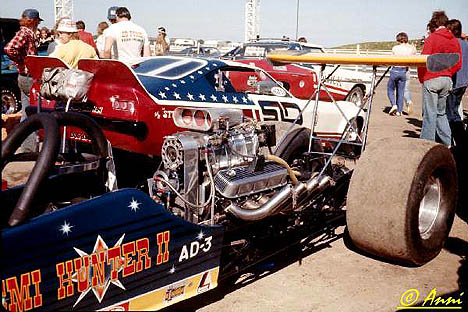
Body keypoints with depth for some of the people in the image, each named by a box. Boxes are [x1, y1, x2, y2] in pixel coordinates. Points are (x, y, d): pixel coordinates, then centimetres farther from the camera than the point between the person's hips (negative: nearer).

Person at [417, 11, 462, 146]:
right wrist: (448, 74, 17)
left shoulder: (432, 38, -8)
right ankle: (446, 143, 18)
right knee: (441, 112, 17)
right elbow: (458, 64, 10)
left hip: (431, 79, -6)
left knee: (430, 114, -2)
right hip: (447, 80, 6)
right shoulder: (455, 40, 9)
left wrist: (421, 78, 0)